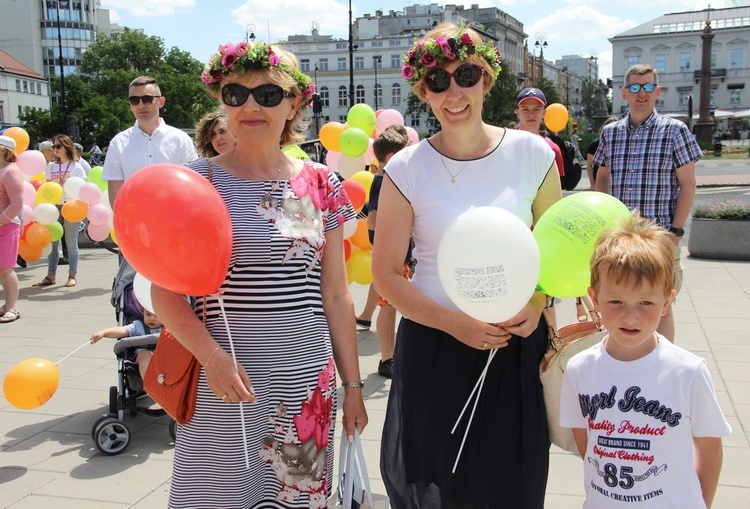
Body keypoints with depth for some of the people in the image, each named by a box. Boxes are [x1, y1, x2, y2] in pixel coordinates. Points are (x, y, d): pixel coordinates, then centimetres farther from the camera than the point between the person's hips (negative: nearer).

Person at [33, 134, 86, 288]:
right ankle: (51, 276, 9)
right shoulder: (51, 167, 13)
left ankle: (72, 275, 6)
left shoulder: (76, 166, 2)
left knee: (71, 242, 0)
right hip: (54, 206, 4)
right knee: (53, 241, 4)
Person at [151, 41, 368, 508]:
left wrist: (353, 384, 7)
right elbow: (165, 291, -4)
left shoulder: (321, 184, 3)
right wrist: (211, 355, -20)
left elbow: (336, 296, 7)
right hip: (226, 382, -2)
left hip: (310, 380, 2)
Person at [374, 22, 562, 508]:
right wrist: (454, 322, -15)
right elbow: (387, 273, -3)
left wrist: (536, 305, -10)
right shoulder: (407, 169, -5)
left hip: (517, 343, 1)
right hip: (433, 344, -1)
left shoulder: (532, 154, -1)